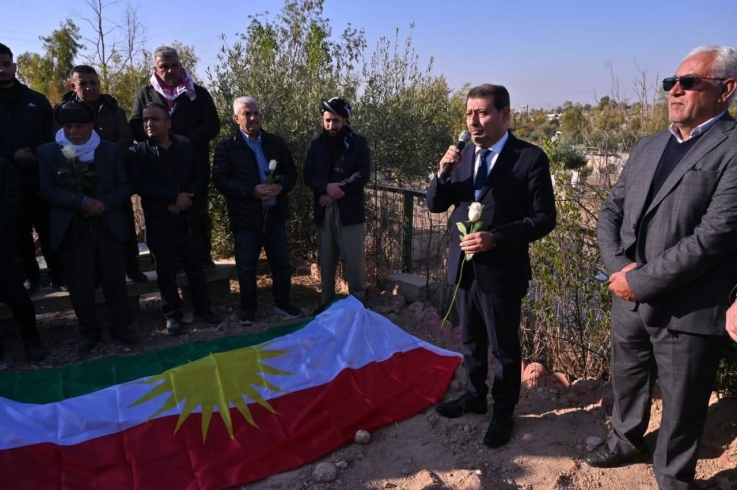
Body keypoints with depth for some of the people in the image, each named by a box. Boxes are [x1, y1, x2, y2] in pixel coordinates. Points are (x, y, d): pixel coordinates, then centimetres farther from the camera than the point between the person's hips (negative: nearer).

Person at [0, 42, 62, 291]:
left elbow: (53, 134, 8)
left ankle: (58, 273, 14)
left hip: (41, 176, 0)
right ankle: (31, 276, 17)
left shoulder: (37, 99, 9)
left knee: (49, 228, 2)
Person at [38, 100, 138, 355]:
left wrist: (103, 203, -16)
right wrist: (82, 202, -16)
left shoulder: (109, 150, 5)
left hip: (108, 226, 0)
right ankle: (89, 331, 20)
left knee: (115, 279, 7)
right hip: (72, 230, 0)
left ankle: (120, 326, 21)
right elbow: (46, 190, -3)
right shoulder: (48, 152, 3)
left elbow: (124, 187, 2)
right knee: (80, 284, 5)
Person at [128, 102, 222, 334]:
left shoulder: (187, 149, 8)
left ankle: (203, 308, 22)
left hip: (188, 219, 2)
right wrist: (174, 197, -17)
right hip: (158, 222, -2)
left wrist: (185, 199, -11)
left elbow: (200, 179, 7)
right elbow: (139, 185, -12)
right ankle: (172, 314, 19)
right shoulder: (137, 153, -1)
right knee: (166, 271, 6)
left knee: (195, 267, 9)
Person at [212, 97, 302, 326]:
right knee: (246, 266, 7)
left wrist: (280, 187, -12)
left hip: (275, 213, 3)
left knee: (281, 262, 11)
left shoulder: (276, 142, 8)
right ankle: (248, 309, 22)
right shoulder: (226, 146, -3)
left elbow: (291, 172, 10)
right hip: (246, 216, -3)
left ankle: (282, 303, 28)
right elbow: (220, 180, -11)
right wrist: (252, 190, -20)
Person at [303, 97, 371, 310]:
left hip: (350, 209, -3)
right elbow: (308, 176, 4)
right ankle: (326, 302, 21)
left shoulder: (358, 142, 2)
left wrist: (336, 193, -13)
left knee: (354, 260, -3)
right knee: (326, 260, 9)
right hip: (324, 210, 3)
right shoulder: (316, 144, 10)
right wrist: (326, 187, -16)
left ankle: (358, 303, 9)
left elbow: (363, 175, -7)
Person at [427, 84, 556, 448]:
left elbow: (544, 218, -12)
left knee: (504, 347, 12)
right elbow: (435, 205, 4)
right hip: (463, 266, 5)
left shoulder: (530, 158, -11)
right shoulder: (462, 155, 5)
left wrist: (495, 238, -23)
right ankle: (474, 396, 42)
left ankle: (503, 413, 31)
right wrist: (444, 172, -14)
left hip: (501, 270, -5)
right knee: (470, 341, 21)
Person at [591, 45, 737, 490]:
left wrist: (640, 280, -17)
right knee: (627, 382, 25)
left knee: (681, 409, 12)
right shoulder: (650, 146, 10)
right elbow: (611, 210, 9)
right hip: (630, 300, 6)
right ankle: (628, 440, 50)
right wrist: (619, 265, -8)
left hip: (688, 311, -6)